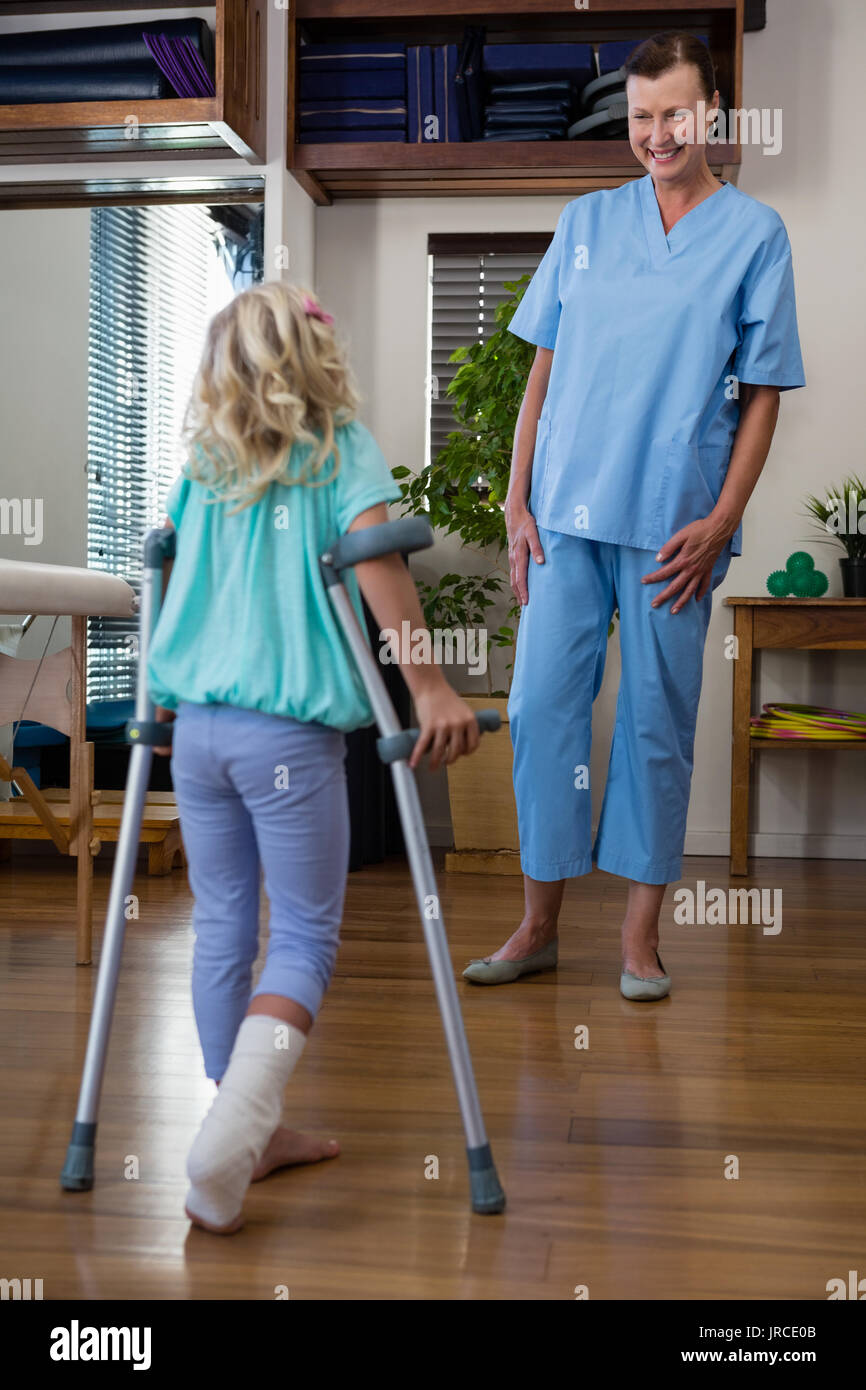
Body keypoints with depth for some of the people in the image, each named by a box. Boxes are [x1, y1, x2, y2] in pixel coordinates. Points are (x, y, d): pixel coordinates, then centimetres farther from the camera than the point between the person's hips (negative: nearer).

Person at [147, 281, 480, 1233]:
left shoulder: (203, 466, 13)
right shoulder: (343, 450, -1)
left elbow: (171, 570, 16)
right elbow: (375, 554, -15)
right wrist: (428, 687, -15)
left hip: (195, 724, 5)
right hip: (291, 732, -5)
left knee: (221, 927, 13)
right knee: (305, 932, 4)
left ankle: (248, 1132, 23)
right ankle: (235, 1127, -13)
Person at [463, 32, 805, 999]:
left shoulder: (755, 232, 4)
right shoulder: (585, 221, 12)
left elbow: (762, 394, 2)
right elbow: (543, 369, 12)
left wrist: (720, 522, -8)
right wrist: (518, 501, 4)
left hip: (674, 524, -2)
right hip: (567, 513, 3)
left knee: (657, 723, 3)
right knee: (542, 707, 1)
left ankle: (640, 935, 17)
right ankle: (539, 924, 15)